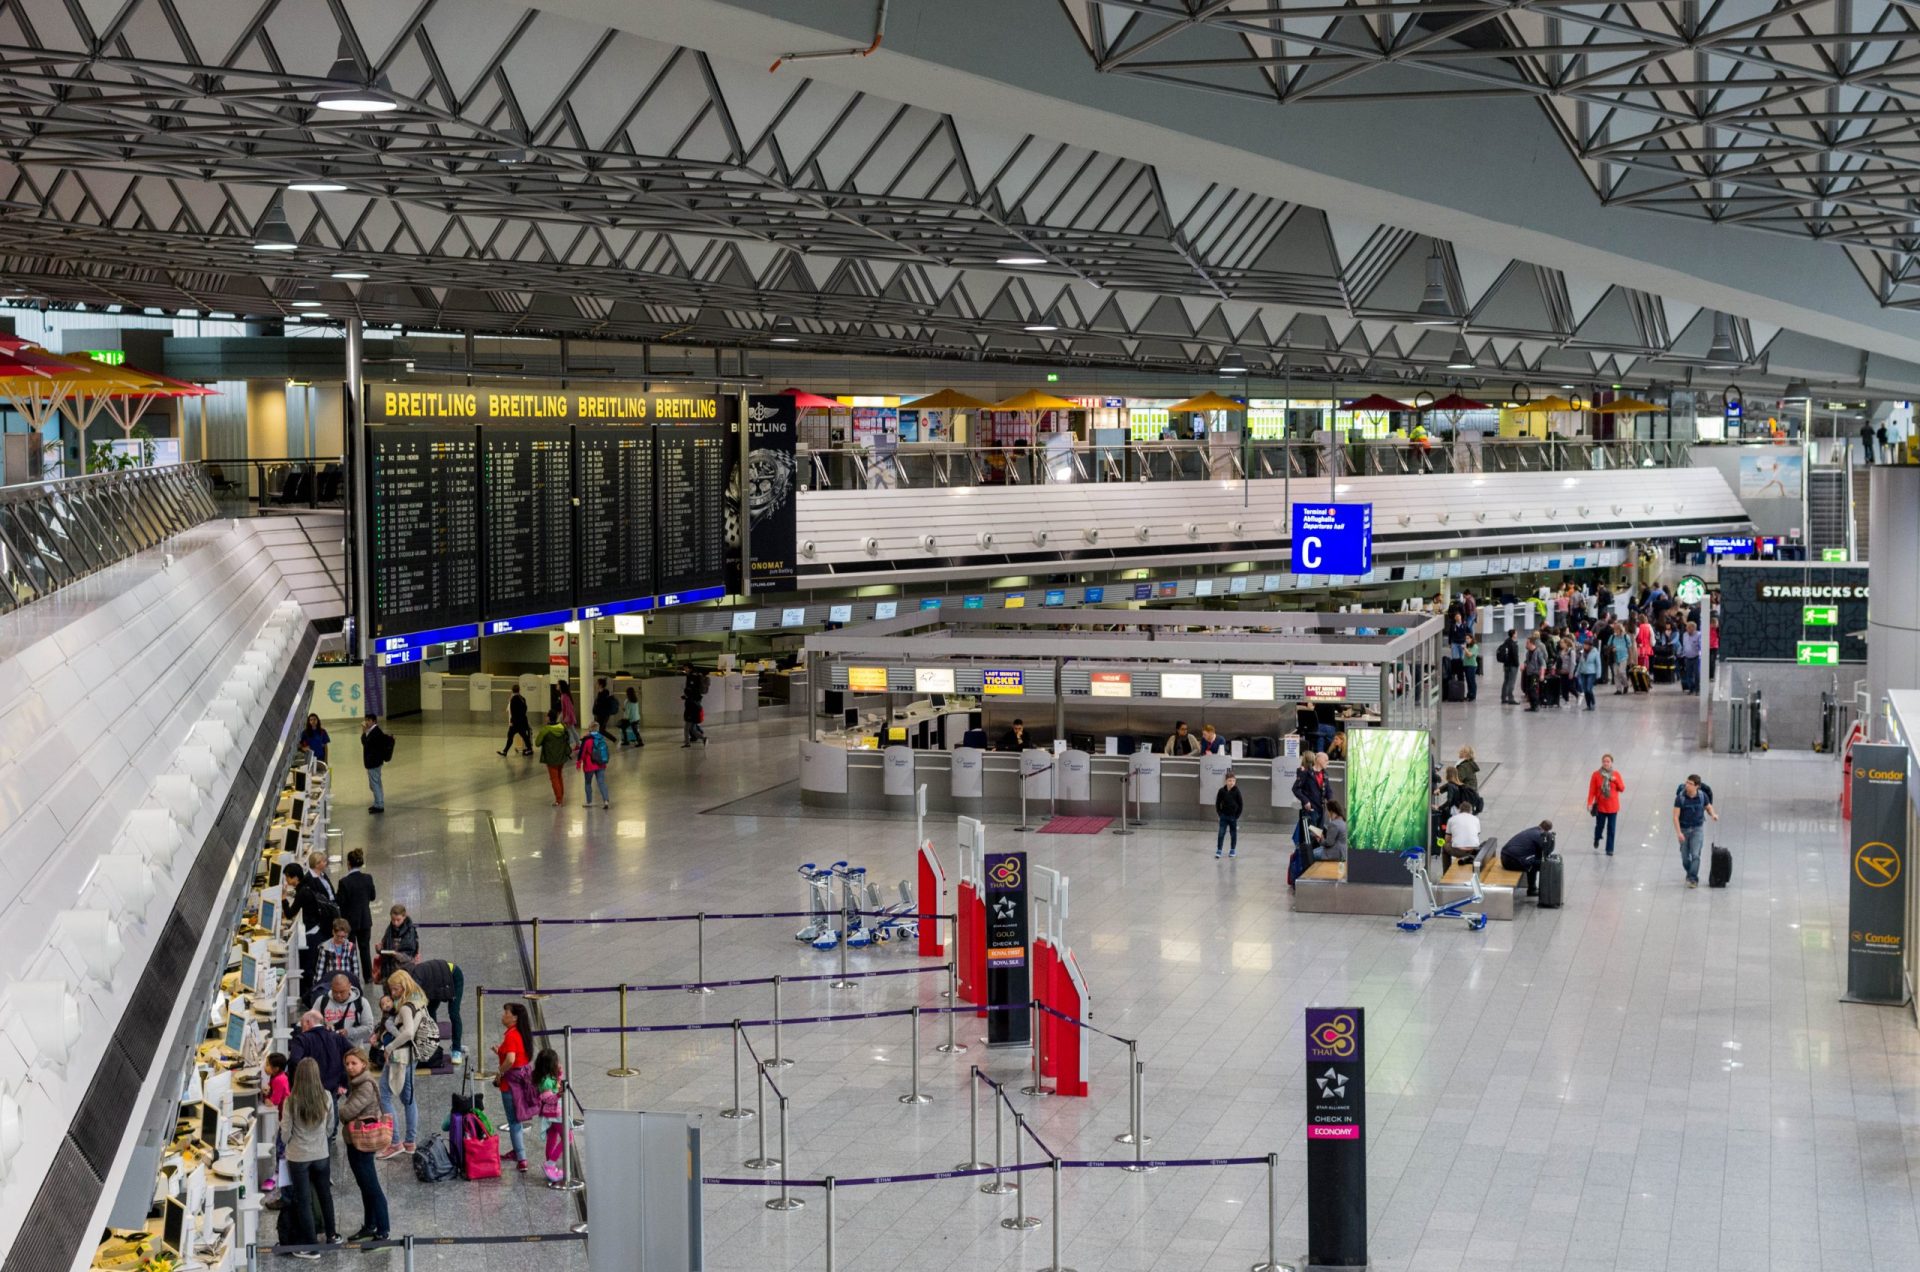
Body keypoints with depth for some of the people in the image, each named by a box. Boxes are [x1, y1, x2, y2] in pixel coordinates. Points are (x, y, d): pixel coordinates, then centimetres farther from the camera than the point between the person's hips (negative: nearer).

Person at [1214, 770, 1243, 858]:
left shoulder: (1236, 791, -10)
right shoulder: (1222, 791, -7)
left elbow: (1241, 804, -4)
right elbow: (1217, 803, 3)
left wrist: (1237, 815, -7)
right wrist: (1220, 813, -3)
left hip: (1233, 817, -1)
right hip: (1224, 816, 1)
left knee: (1233, 834, 10)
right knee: (1221, 833, -3)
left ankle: (1233, 851, 22)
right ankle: (1218, 850, 2)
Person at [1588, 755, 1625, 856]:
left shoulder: (1616, 774, -1)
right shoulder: (1596, 774, -7)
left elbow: (1622, 788, 1)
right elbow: (1592, 790, -7)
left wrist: (1615, 780, -17)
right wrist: (1590, 803, -14)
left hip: (1613, 807, 1)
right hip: (1600, 806, -1)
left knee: (1611, 829, 1)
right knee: (1600, 826, 10)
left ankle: (1610, 849, 9)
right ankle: (1596, 840, 42)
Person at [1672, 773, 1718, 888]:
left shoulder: (1703, 795, -13)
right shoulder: (1680, 797, -18)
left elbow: (1709, 807, 7)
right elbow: (1675, 816, -16)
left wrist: (1713, 815, -16)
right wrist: (1678, 833, -26)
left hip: (1697, 829, 0)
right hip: (1683, 829, 0)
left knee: (1695, 855, -13)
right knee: (1685, 856, 10)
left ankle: (1693, 879, -11)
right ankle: (1689, 873, 36)